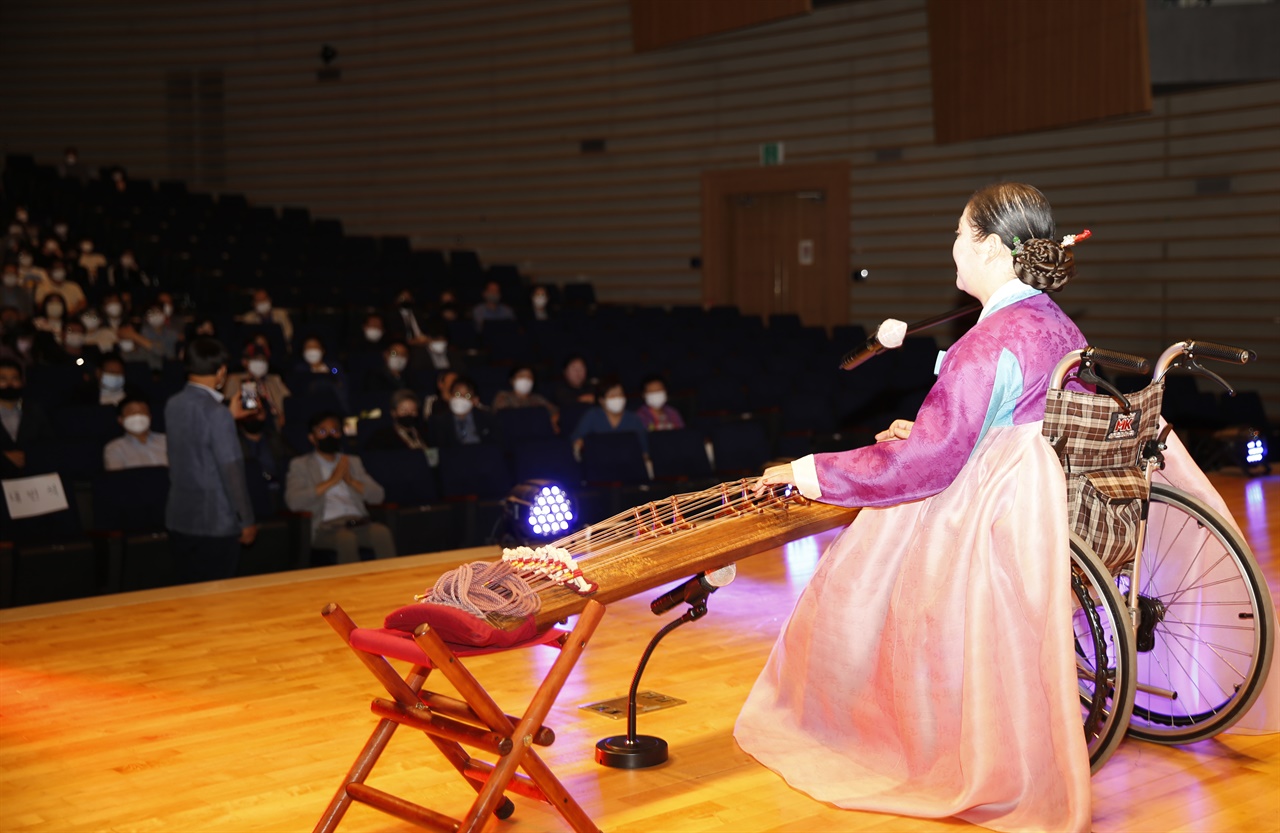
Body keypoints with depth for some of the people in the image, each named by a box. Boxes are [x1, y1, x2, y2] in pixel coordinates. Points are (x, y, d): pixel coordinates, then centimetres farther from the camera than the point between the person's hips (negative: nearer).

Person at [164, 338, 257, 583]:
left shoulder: (173, 405, 2)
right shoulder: (216, 413, -19)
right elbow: (232, 470, -18)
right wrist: (247, 521, -10)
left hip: (178, 519, 7)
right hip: (215, 523, -7)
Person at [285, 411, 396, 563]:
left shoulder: (353, 462, 26)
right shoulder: (300, 465, 14)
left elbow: (378, 495, 15)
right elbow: (293, 502, -4)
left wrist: (351, 480, -2)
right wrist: (331, 481, -7)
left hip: (358, 522, 3)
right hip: (326, 527, -3)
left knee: (382, 532, -32)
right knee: (346, 538, -38)